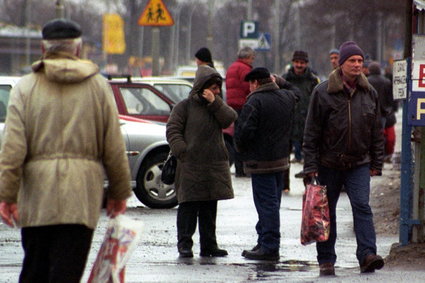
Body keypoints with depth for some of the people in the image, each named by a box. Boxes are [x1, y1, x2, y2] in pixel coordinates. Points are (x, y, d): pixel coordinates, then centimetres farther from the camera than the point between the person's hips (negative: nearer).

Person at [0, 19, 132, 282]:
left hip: (37, 192, 1)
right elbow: (114, 148, 4)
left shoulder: (25, 87, 3)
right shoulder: (99, 87, 5)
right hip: (82, 193, -1)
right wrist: (119, 192, 13)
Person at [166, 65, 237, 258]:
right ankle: (184, 244, -2)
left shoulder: (216, 106, 15)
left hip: (214, 166, 5)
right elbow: (173, 130, -4)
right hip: (190, 167, -5)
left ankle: (208, 244, 14)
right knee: (188, 206, -6)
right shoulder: (185, 106, -1)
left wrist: (215, 103, -10)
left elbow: (229, 119, -2)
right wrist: (182, 152, -15)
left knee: (209, 208, 9)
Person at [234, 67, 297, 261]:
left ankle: (269, 247, -7)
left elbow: (245, 131, -19)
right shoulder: (287, 98, 6)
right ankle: (265, 242, 21)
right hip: (282, 158, 8)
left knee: (266, 204, -6)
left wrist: (241, 149, -1)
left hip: (261, 162, -8)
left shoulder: (255, 102, -17)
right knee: (272, 203, 14)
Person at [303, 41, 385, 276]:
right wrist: (310, 165, -8)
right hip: (329, 164, -2)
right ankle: (326, 260, 14)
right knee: (327, 212, 6)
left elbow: (376, 131, 13)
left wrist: (376, 163, 9)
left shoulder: (369, 93, 6)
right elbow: (312, 131, -4)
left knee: (362, 206, -13)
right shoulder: (323, 92, -5)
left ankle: (367, 255, -20)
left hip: (360, 164, 2)